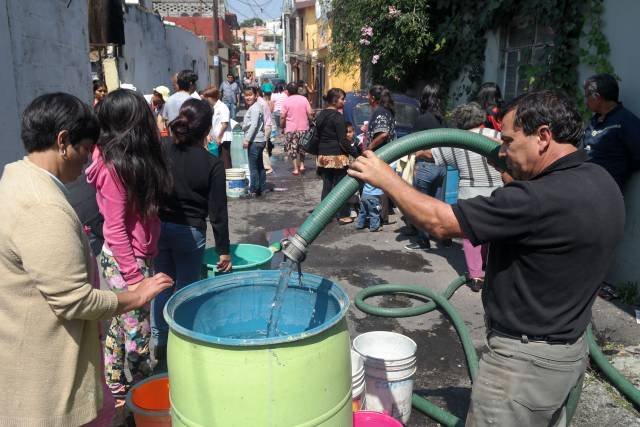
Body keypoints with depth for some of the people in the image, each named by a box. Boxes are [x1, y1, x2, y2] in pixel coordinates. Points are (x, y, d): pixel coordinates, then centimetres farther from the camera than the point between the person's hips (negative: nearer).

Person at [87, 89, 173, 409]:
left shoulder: (127, 159, 4)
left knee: (121, 324, 20)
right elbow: (115, 229, -19)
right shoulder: (115, 166, -21)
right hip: (126, 261, -9)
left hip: (138, 254, 9)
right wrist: (133, 277, -17)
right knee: (136, 331, 5)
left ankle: (118, 388, 37)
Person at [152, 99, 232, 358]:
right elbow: (218, 212, -10)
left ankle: (160, 342, 29)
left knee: (163, 286, 17)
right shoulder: (212, 165, -13)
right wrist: (223, 250, -1)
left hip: (158, 227, 3)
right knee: (187, 288, 11)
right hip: (190, 232, -3)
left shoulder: (161, 150, -8)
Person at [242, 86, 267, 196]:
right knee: (259, 166, 15)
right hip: (259, 140, 11)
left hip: (255, 141, -11)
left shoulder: (255, 108, -14)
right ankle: (261, 188, 22)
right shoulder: (252, 107, 17)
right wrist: (247, 139, 19)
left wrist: (247, 139, -21)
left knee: (253, 167, -5)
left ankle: (254, 190, -1)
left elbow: (254, 125, -21)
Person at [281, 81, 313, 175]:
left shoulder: (286, 101, -6)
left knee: (292, 148, 7)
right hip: (303, 128, 3)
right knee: (302, 147, 20)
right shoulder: (304, 99, 1)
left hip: (291, 129, -3)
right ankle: (302, 165, 15)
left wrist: (282, 126, 7)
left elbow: (282, 117, -6)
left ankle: (296, 168, 5)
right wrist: (310, 122, 14)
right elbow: (310, 113, -2)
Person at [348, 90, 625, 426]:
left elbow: (440, 222, -26)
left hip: (524, 361, -9)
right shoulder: (601, 180, 0)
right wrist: (516, 183, 18)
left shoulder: (541, 199, -31)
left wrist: (385, 178, -15)